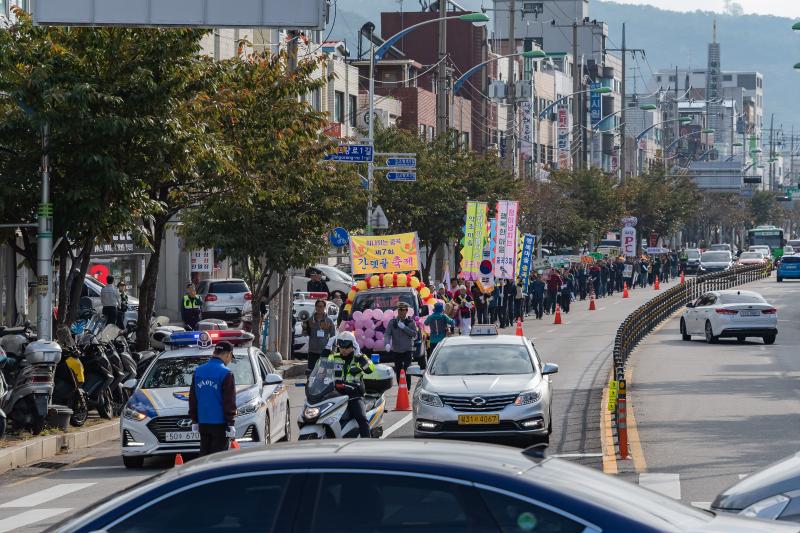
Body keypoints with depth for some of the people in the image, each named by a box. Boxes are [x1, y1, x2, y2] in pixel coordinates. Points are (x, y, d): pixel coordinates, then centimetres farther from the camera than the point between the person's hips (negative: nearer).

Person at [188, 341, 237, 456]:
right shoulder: (226, 373, -11)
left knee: (204, 455, 12)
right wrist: (230, 425, -9)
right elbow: (229, 402, -12)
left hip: (202, 424, 6)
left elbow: (192, 399, 13)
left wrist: (194, 420, 18)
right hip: (219, 424, -6)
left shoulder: (198, 371, 9)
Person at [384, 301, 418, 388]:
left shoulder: (410, 322, 1)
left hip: (407, 350, -3)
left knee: (407, 371, -12)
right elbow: (387, 334, -4)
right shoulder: (392, 322, 5)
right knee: (398, 372, 8)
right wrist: (387, 343, -23)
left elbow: (415, 334, -10)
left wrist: (404, 327, -18)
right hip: (396, 351, 3)